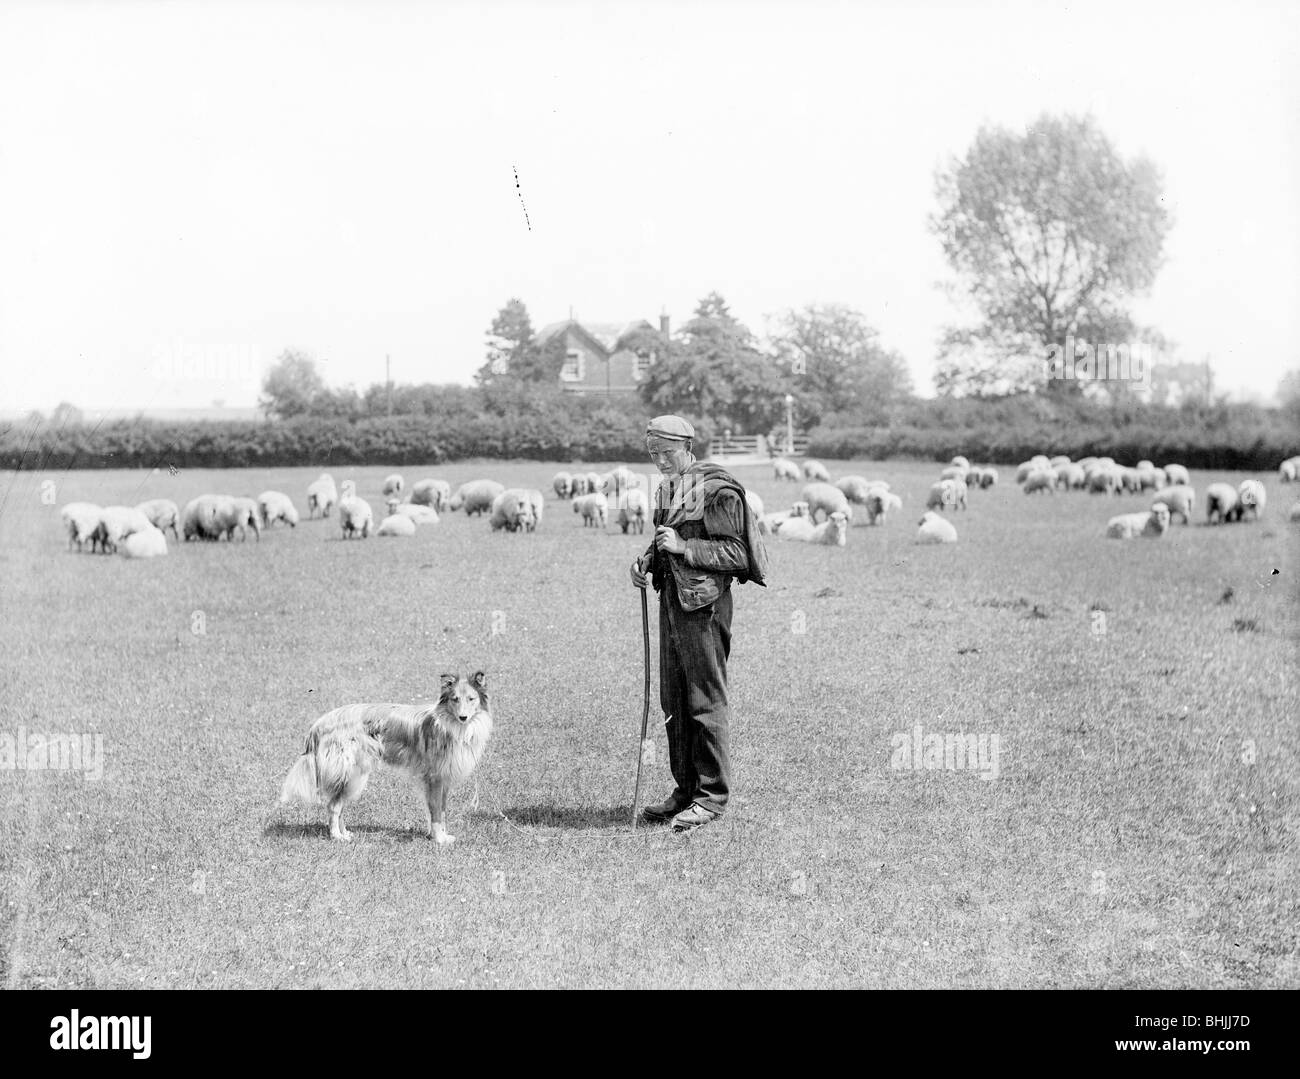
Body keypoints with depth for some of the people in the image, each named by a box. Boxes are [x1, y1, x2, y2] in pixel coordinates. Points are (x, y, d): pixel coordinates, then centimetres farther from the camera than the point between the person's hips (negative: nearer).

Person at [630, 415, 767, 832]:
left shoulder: (718, 490, -13)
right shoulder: (668, 488, 13)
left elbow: (736, 553, -17)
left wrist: (683, 547, -22)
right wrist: (648, 559, 5)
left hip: (704, 601, -9)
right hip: (671, 598, 9)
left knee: (706, 702, -4)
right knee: (673, 701, 12)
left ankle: (712, 796, 3)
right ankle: (685, 789, 22)